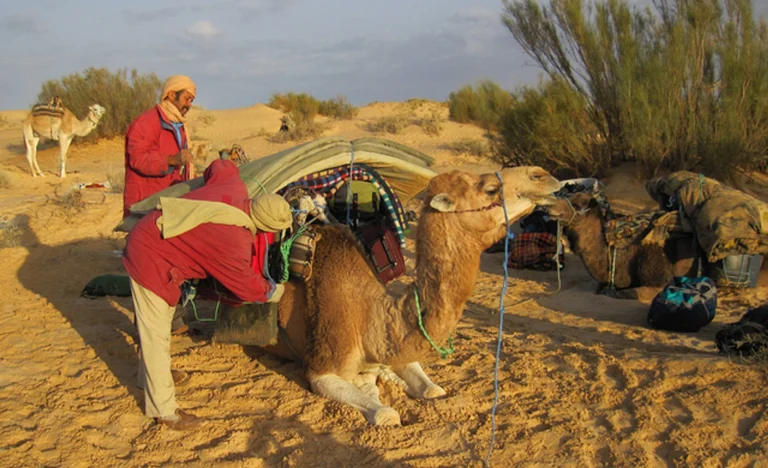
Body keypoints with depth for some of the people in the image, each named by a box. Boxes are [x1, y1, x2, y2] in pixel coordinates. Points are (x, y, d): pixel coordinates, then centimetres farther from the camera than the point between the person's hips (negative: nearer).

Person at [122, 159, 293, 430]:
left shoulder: (235, 188, -11)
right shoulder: (235, 244, -29)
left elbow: (220, 166, 11)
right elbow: (247, 285, -11)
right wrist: (272, 291, 7)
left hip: (146, 236, 10)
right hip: (150, 261, -10)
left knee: (162, 320, 23)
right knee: (156, 333, -2)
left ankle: (151, 377, 42)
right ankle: (163, 410, 7)